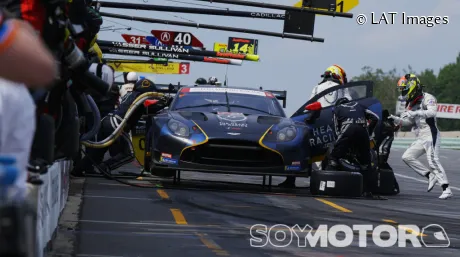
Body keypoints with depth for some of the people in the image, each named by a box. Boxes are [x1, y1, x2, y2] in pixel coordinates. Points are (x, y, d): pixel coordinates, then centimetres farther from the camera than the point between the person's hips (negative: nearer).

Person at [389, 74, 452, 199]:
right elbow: (408, 122, 20)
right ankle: (430, 175, 2)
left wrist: (415, 113, -34)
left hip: (431, 135, -9)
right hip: (420, 139, 9)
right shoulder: (411, 104, 17)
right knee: (407, 157, 0)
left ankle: (447, 190, -17)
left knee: (433, 161, -17)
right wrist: (396, 119, 3)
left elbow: (432, 112, -28)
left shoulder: (427, 98, -9)